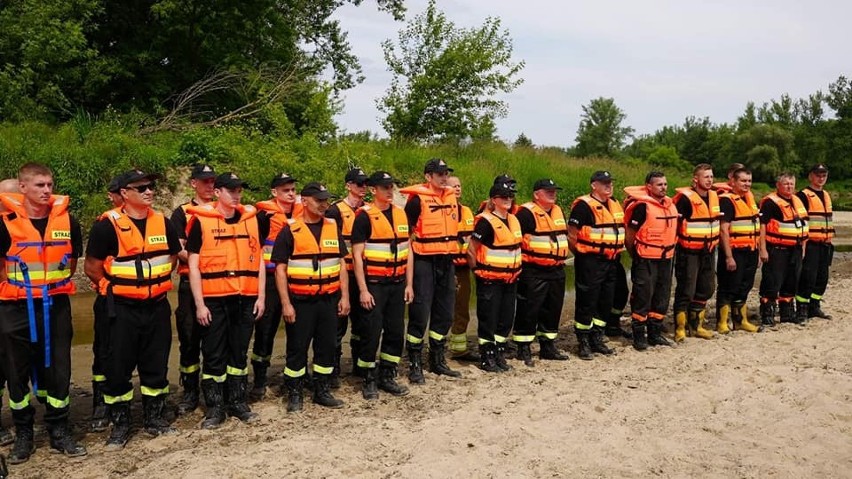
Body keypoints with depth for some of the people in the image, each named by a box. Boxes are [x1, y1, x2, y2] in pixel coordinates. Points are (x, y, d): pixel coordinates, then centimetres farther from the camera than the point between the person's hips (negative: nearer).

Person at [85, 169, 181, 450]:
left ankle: (154, 418, 25)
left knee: (156, 365, 11)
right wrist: (114, 289, 4)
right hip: (123, 309, -4)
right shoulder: (108, 226, -12)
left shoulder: (163, 223, 3)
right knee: (119, 368, 3)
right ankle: (119, 425, 17)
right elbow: (92, 268, -5)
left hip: (157, 307, 4)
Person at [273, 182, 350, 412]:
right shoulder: (290, 231, -5)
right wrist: (285, 303, -11)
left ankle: (322, 390, 25)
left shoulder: (333, 227, 9)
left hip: (329, 299, 4)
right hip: (300, 301, -4)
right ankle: (294, 393, 18)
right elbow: (280, 269, -6)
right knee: (297, 347, 4)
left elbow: (341, 264, 11)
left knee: (327, 345, 11)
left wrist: (345, 296, 6)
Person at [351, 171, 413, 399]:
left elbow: (407, 251, 13)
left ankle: (387, 377, 23)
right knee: (371, 333, 0)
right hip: (374, 285, -6)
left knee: (396, 332, 9)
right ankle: (369, 381, 14)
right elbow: (357, 255, -10)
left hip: (397, 285, 6)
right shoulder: (365, 216, -8)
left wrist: (409, 284, 8)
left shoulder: (401, 214, 10)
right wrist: (363, 289, -14)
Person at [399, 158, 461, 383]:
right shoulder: (417, 199, -10)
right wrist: (410, 259, -12)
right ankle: (415, 364, 7)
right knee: (420, 314, -4)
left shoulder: (452, 198, 11)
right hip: (424, 263, -7)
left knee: (444, 313, 13)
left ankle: (437, 360, 27)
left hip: (447, 262, 7)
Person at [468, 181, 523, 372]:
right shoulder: (485, 221, -14)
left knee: (506, 318, 12)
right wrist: (478, 271, -6)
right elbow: (471, 250, -14)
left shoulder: (514, 220, 11)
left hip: (510, 279, 7)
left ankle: (499, 354, 25)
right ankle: (486, 358, 11)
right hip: (490, 280, -7)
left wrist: (516, 270, 17)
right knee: (488, 319, 1)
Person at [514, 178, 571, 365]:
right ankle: (523, 349, 6)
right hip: (533, 272, -8)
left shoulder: (558, 211, 15)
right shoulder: (526, 213, -12)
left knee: (553, 309, 14)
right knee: (528, 310, -3)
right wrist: (521, 259, -14)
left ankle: (548, 346, 26)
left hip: (557, 271, 8)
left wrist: (564, 253, 20)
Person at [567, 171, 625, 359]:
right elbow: (572, 234, -14)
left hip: (611, 262, 8)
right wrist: (582, 254, -5)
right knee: (587, 302, -2)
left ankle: (597, 339, 25)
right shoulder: (584, 206, -12)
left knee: (606, 303, 13)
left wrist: (616, 253, 18)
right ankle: (583, 342, 7)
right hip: (590, 262, -8)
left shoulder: (615, 205, 15)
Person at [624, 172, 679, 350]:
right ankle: (639, 336, 7)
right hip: (646, 260, -7)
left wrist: (670, 251, 16)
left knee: (662, 297, 13)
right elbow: (630, 236, -10)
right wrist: (637, 256, 1)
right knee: (642, 297, -2)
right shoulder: (642, 207, -14)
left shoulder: (671, 204, 9)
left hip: (666, 259, 7)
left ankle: (655, 333, 25)